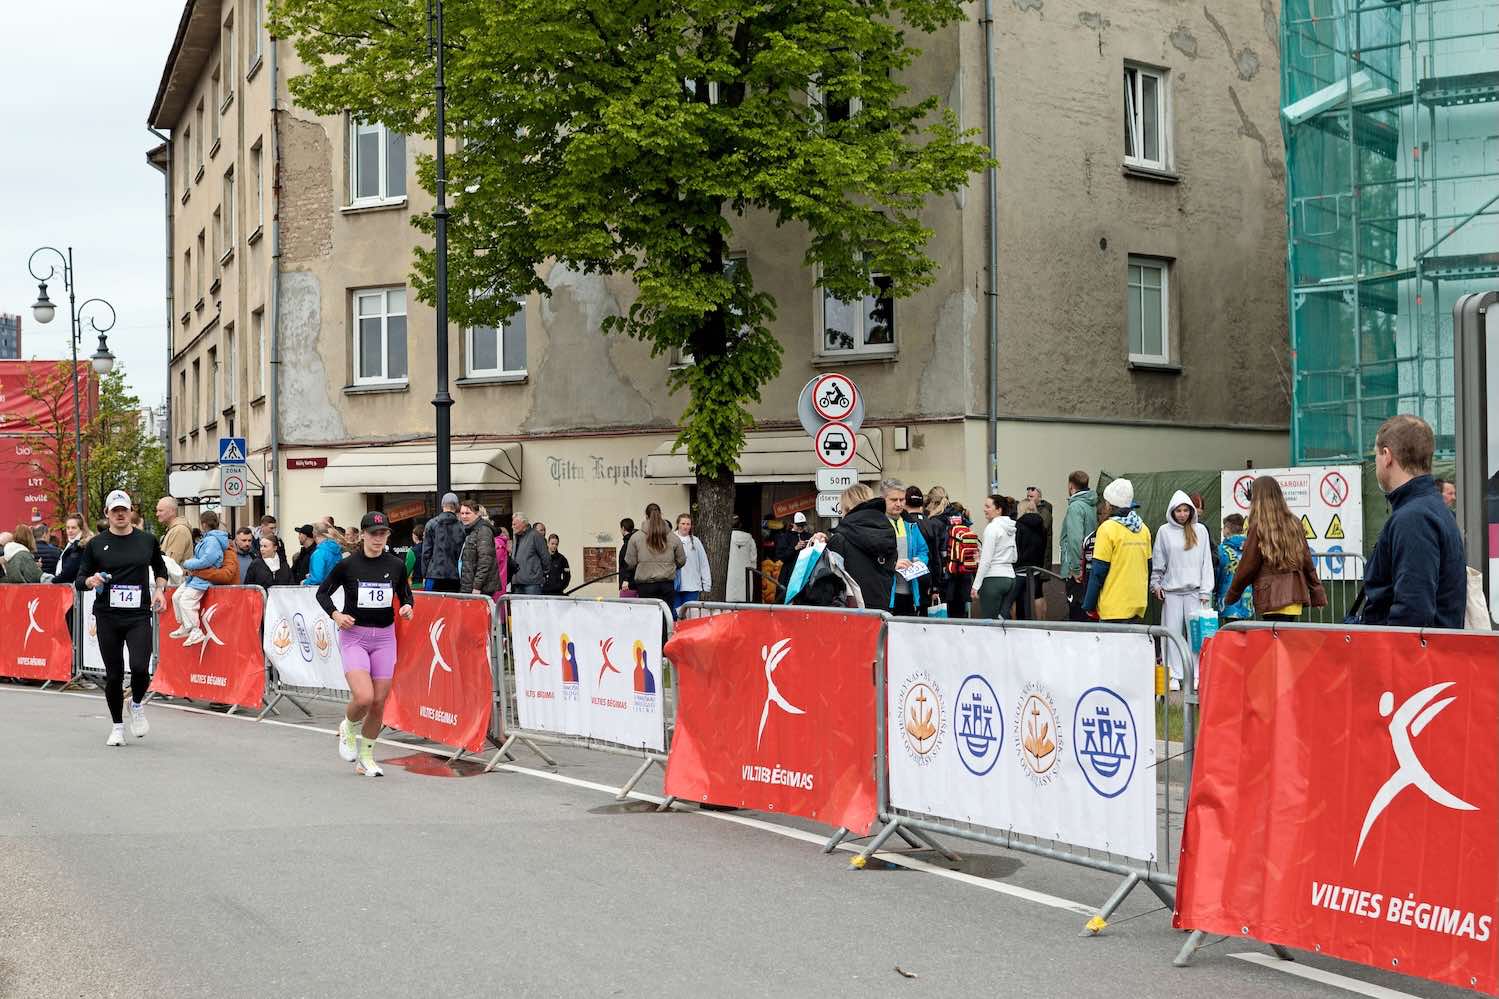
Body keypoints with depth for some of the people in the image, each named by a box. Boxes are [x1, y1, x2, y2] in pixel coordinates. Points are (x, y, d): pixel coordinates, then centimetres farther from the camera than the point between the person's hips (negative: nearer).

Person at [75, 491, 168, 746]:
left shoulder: (147, 541, 6)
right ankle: (117, 726, 21)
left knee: (140, 667, -17)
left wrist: (159, 589, 6)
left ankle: (137, 705, 15)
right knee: (113, 674, 4)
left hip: (138, 616, 0)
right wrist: (91, 581, -15)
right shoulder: (96, 544, 3)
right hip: (107, 617, 0)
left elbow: (160, 568, 23)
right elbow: (80, 580, 7)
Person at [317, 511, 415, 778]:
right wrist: (335, 614, -11)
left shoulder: (396, 565, 1)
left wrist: (407, 606, -6)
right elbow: (323, 592, 5)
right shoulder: (347, 565, -6)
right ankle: (348, 729, 15)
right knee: (364, 697, -19)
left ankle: (366, 758, 23)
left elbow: (405, 594, 16)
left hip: (384, 637, 3)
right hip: (354, 636, -3)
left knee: (379, 703, 3)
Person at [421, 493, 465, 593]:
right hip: (455, 576, 1)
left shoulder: (431, 524, 0)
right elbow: (464, 553, 1)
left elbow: (426, 552, 0)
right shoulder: (461, 527, -1)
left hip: (435, 574, -1)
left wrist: (425, 573, 7)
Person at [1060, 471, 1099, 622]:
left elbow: (1076, 539, -23)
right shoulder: (1092, 506, 12)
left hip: (1078, 573, -9)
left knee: (1077, 615, -5)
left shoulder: (1076, 506, -14)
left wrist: (1076, 568, -19)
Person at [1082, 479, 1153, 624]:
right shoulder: (1144, 529, 8)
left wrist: (1089, 605, -4)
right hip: (1138, 606, 6)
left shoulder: (1107, 528, -11)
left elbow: (1098, 572, -11)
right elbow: (1148, 567, 15)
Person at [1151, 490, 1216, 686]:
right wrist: (1155, 584, 4)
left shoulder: (1200, 530, 5)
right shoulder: (1164, 531, 4)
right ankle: (1174, 675, 4)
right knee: (1173, 633, 0)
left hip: (1195, 590, 0)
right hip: (1171, 591, 0)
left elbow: (1206, 562, 5)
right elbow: (1157, 562, 10)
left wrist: (1205, 591, 0)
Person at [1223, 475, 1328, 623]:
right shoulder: (1295, 523, 8)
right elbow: (1307, 562, 12)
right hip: (1295, 596, 6)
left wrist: (1230, 596, 9)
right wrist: (1318, 594, 19)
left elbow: (1247, 566, -3)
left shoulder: (1258, 527, -7)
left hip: (1272, 598, -6)